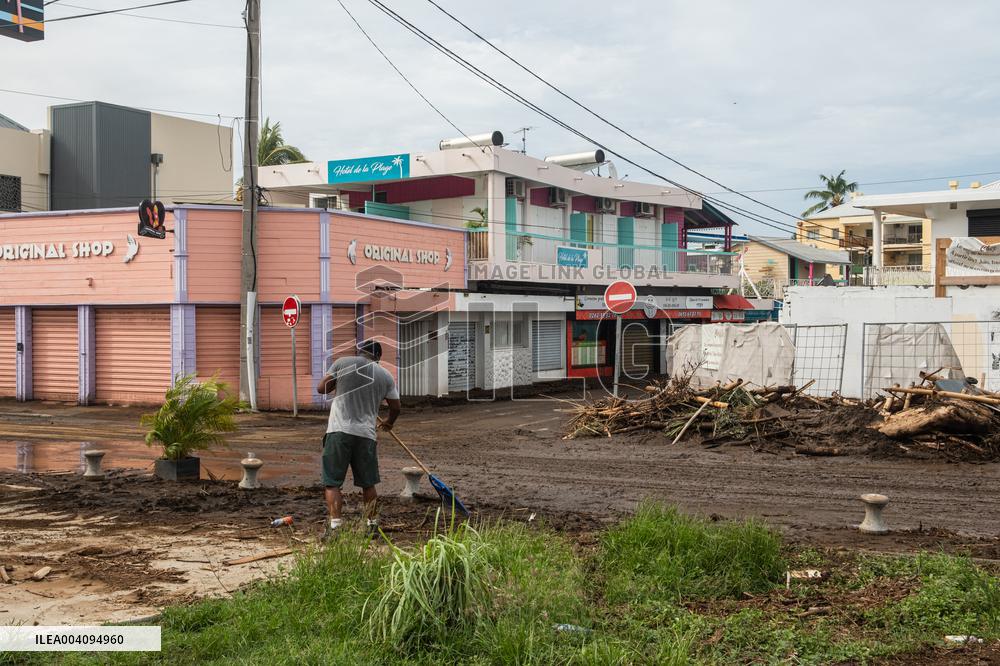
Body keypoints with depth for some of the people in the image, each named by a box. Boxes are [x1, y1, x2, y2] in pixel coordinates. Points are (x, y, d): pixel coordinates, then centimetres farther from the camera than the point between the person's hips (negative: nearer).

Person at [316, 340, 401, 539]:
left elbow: (321, 388, 6)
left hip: (339, 431, -3)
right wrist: (388, 422, 39)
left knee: (332, 483, -1)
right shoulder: (386, 376, 10)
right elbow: (395, 408, 18)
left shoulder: (342, 363, 3)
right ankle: (373, 525, 25)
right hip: (366, 434, 3)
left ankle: (334, 526, -12)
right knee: (368, 483, 16)